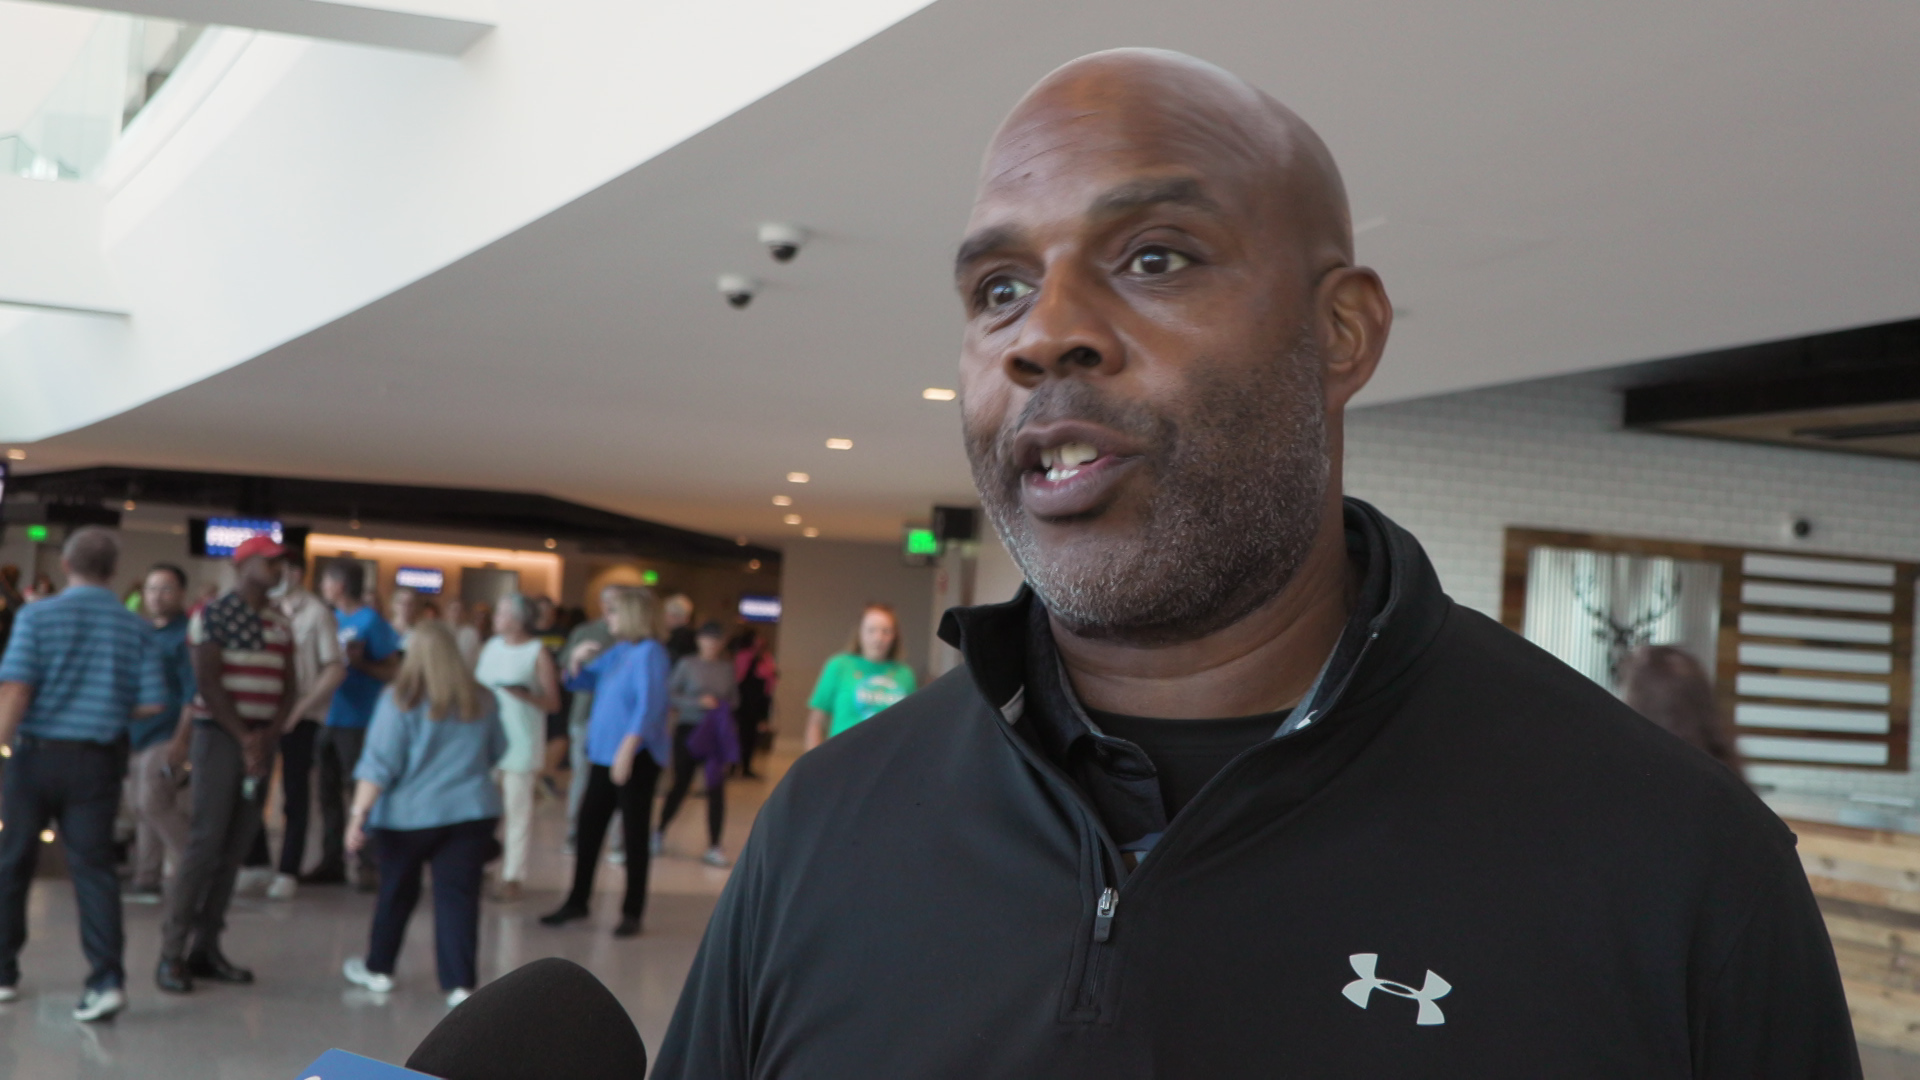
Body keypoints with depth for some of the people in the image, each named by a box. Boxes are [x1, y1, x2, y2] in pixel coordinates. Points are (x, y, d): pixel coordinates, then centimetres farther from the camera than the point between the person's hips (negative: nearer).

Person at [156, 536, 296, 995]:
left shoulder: (281, 624, 13)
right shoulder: (212, 616, -4)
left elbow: (289, 687, 11)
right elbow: (207, 683, -10)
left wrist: (270, 735, -6)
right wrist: (243, 738, -13)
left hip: (262, 740, 6)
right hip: (220, 736, -6)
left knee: (236, 849, 4)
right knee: (205, 844, -11)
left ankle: (205, 947, 10)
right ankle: (172, 953, -7)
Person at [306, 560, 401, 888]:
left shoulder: (370, 621, -9)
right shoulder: (332, 618, 10)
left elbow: (392, 671, -9)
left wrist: (359, 662, -20)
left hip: (357, 722, -7)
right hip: (328, 717, 7)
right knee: (329, 792, 11)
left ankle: (366, 864, 6)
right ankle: (332, 862, 18)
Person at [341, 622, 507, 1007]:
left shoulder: (401, 700, -8)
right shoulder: (481, 700, 4)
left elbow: (379, 764, -13)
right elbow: (497, 752, 19)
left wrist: (359, 815, -11)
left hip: (409, 815, -2)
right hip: (472, 812, 2)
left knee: (396, 892, 15)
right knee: (458, 897, 1)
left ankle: (378, 968, 31)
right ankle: (461, 984, -5)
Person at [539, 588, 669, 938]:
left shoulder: (649, 653, -12)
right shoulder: (615, 652, 12)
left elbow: (649, 705, -21)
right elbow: (579, 682, 21)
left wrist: (628, 748, -28)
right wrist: (577, 660, -1)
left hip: (636, 757, -8)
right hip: (603, 754, 8)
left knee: (634, 832, -1)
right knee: (589, 826, 11)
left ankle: (632, 912, 7)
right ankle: (577, 901, 22)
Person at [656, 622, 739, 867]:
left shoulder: (727, 667, 7)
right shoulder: (687, 664, -3)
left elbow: (734, 699, 17)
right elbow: (669, 695, -7)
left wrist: (726, 706, -5)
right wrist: (697, 702, -17)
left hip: (718, 734, 3)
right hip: (689, 729, -3)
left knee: (717, 788, -2)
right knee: (681, 784, 4)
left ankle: (714, 847, 3)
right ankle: (660, 832, 28)